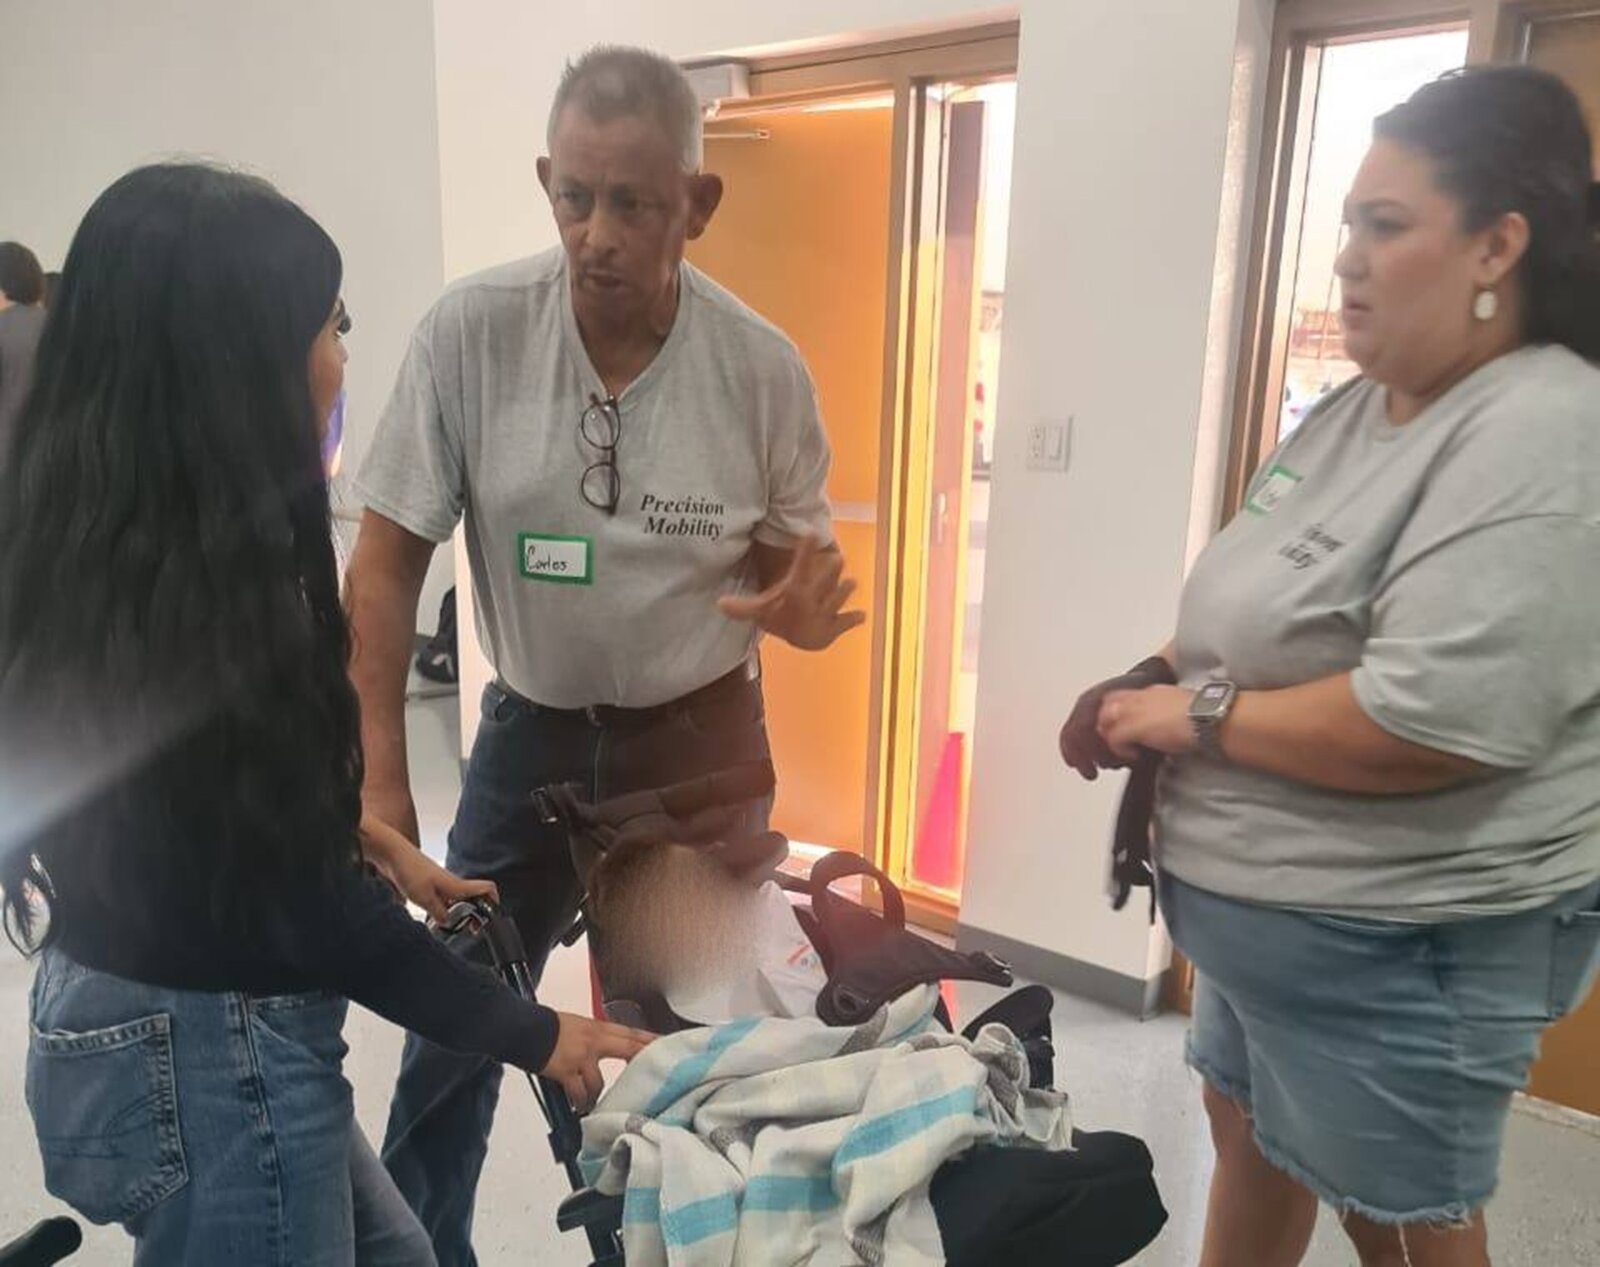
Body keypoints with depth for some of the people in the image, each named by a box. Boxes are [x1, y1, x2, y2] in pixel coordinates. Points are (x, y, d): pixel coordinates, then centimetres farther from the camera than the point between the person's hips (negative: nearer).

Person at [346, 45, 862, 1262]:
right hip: (530, 727, 1)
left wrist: (805, 610, -24)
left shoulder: (762, 367, -13)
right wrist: (379, 772, -12)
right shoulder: (470, 331, -14)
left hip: (697, 736, 0)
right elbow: (389, 562, -9)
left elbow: (798, 562, 1)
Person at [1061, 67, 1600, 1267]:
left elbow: (1425, 726, -32)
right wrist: (1148, 683, -1)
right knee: (1248, 1134, 26)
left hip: (1397, 940, -8)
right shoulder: (1355, 409, 6)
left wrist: (1198, 715, -19)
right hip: (1269, 906, 9)